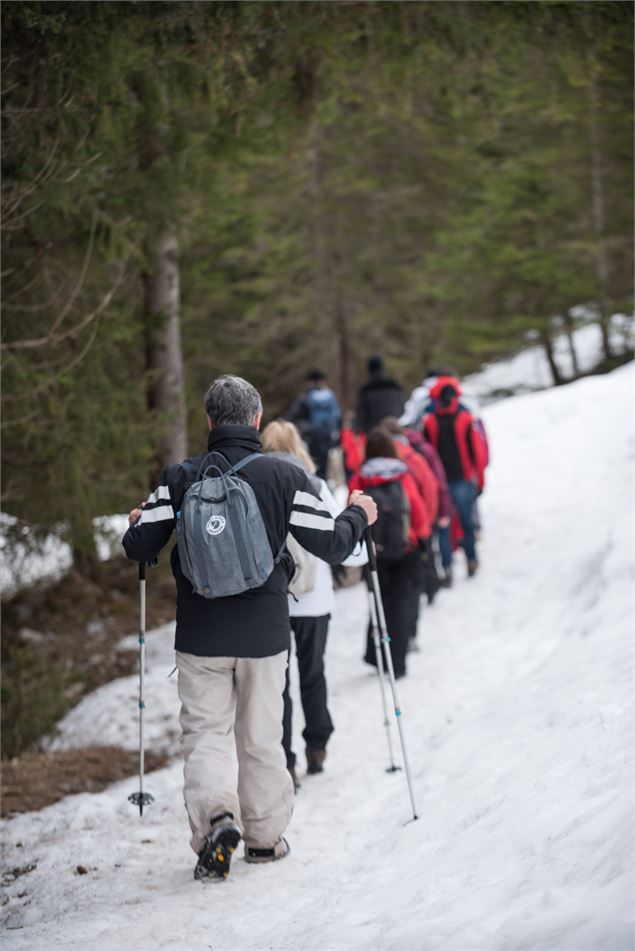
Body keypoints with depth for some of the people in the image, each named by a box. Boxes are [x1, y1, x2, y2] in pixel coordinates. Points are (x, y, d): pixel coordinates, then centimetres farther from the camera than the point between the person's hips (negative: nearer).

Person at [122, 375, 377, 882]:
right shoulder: (285, 477, -5)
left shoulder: (181, 478, -4)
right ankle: (265, 835, 22)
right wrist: (359, 515, 15)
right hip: (264, 631, 0)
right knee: (261, 735, 13)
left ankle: (217, 816, -19)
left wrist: (138, 523, 20)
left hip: (200, 635, 0)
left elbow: (138, 547, -4)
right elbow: (332, 544, -6)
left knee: (206, 731, 5)